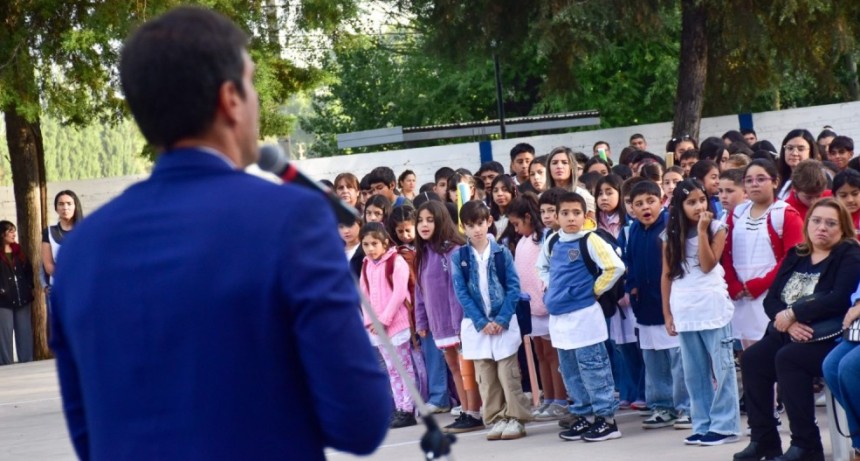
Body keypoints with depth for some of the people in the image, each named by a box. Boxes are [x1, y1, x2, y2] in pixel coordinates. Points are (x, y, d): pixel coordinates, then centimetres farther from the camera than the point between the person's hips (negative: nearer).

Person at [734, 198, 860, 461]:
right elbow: (771, 299, 7)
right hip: (792, 336, 7)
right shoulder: (796, 256, 14)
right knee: (752, 359, -15)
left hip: (831, 339, -7)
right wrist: (787, 323, -15)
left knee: (788, 358, -31)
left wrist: (793, 313, -18)